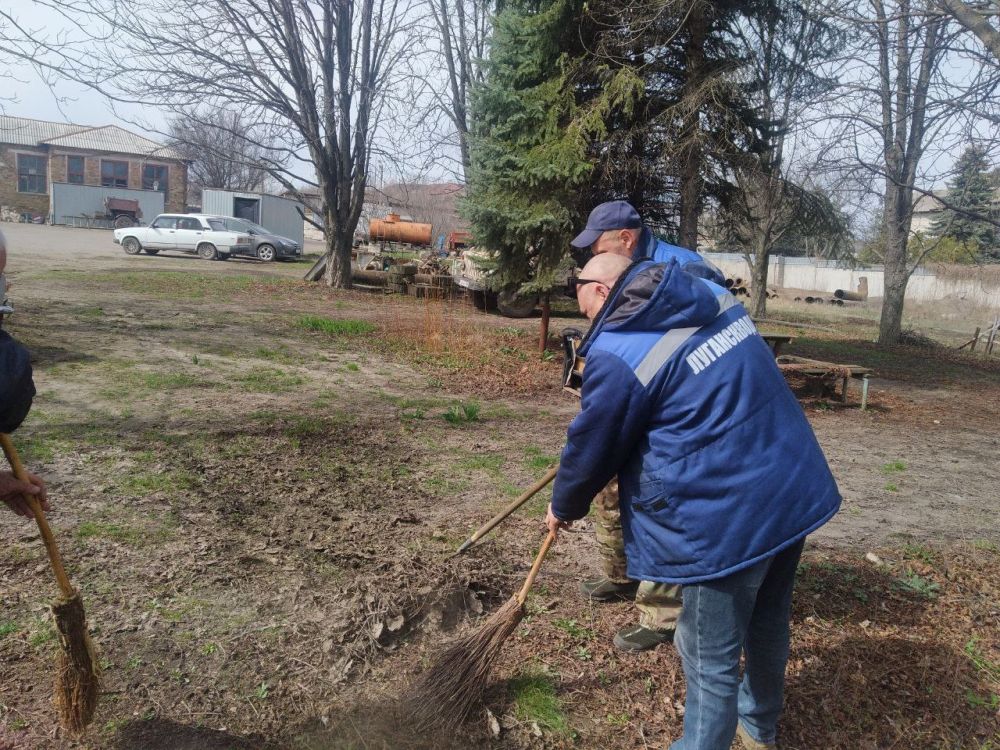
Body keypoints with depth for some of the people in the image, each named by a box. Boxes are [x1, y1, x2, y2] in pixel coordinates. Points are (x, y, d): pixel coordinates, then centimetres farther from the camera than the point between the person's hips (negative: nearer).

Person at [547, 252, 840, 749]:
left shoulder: (617, 354, -16)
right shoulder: (712, 297, 8)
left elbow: (590, 449, -5)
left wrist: (563, 508, 14)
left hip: (730, 516, -9)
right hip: (796, 487, 9)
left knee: (711, 659, 9)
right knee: (768, 622, 28)